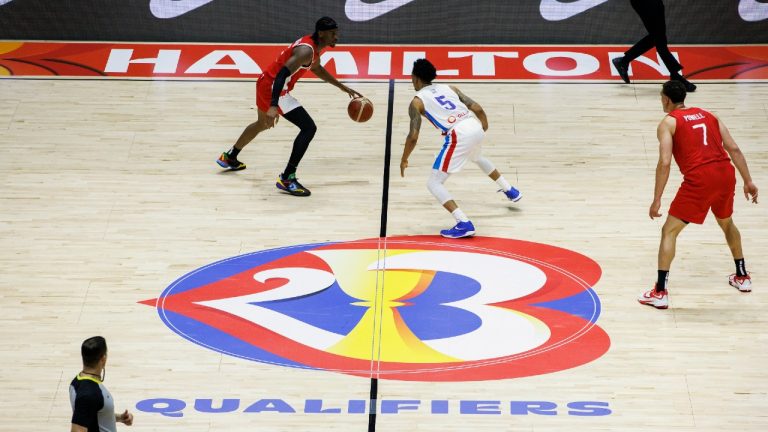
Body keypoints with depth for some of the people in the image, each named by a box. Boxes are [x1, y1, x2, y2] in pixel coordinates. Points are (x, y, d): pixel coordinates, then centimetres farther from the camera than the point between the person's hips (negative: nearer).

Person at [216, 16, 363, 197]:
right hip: (273, 87, -11)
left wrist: (343, 88, 31)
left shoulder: (314, 46, 8)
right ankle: (287, 178, -14)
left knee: (263, 124, 35)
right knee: (309, 127, -16)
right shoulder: (306, 50, -23)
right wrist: (274, 106, -41)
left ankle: (229, 157, 55)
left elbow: (317, 69, 29)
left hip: (266, 83, 11)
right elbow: (282, 74, -33)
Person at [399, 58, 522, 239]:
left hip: (459, 135, -7)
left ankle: (464, 224, -12)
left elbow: (413, 136, -1)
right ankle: (510, 191, 55)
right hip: (475, 127, 7)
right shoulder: (449, 88, 23)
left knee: (434, 184, 3)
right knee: (477, 158, 43)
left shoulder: (417, 102, 8)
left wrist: (404, 160, 14)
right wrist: (484, 128, 36)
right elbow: (477, 109, 16)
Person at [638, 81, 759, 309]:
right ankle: (742, 277, 43)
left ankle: (660, 292, -1)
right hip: (725, 174, 6)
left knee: (669, 231, 5)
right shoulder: (709, 116, 21)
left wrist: (657, 200, -6)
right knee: (727, 223, 33)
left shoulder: (668, 123, 5)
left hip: (699, 180, -6)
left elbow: (665, 163, -7)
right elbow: (734, 149, 13)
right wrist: (748, 181, 15)